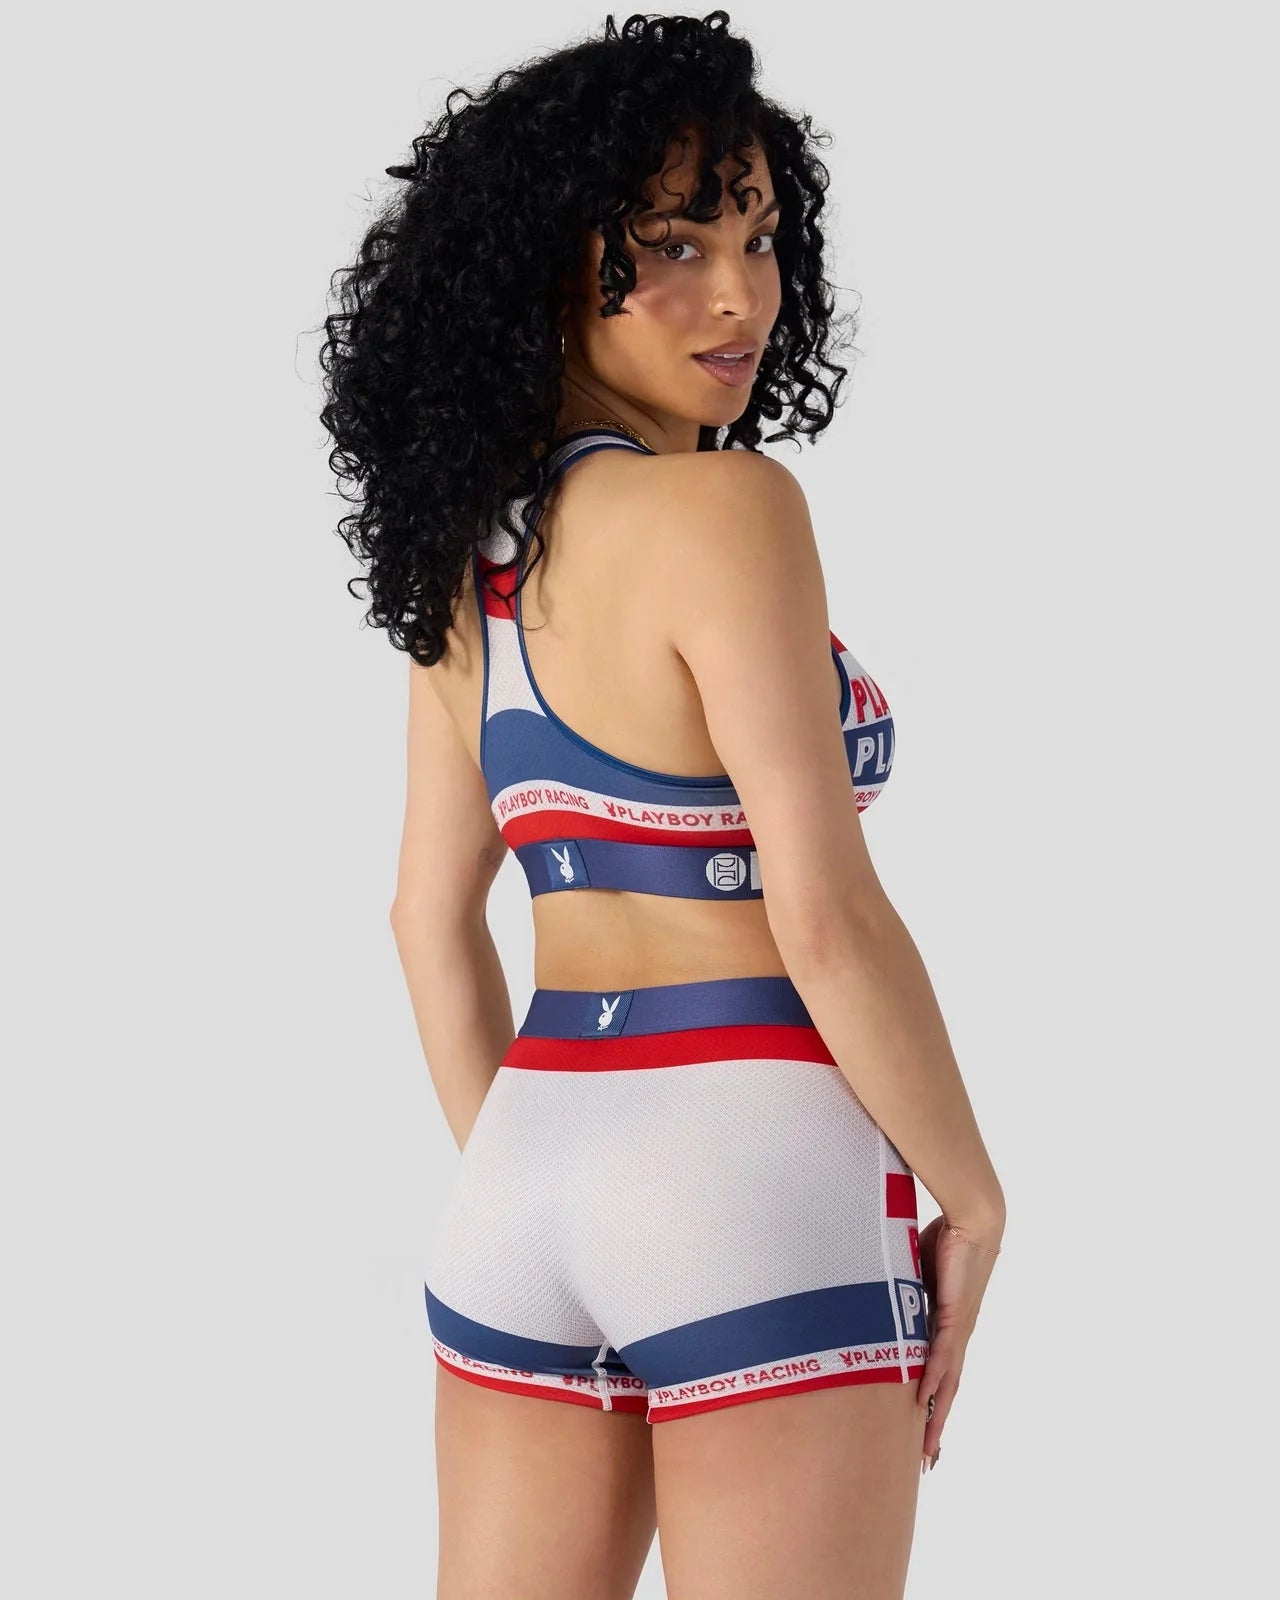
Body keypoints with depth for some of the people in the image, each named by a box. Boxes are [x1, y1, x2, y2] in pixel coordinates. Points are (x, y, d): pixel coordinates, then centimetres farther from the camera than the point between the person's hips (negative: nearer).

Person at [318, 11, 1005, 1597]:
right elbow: (827, 918, -17)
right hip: (757, 1175, -7)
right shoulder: (727, 509, -14)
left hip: (530, 1166, 7)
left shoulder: (469, 547, 9)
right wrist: (971, 1199, -5)